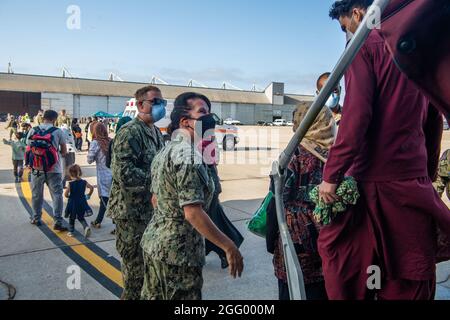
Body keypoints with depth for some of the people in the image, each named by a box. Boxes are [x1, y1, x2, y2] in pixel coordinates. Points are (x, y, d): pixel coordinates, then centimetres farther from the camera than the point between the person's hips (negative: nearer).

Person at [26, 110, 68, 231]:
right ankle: (58, 222, -5)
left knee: (36, 195, 18)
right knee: (57, 195, 1)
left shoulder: (33, 131, 1)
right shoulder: (58, 132, -6)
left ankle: (36, 218, 31)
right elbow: (64, 152, 0)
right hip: (54, 169, -3)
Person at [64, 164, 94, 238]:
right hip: (82, 202, 3)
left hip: (73, 203, -3)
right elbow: (91, 188, 0)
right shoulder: (84, 182, -5)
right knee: (81, 217, 17)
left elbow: (66, 194, -16)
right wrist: (89, 195, 14)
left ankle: (71, 231, 22)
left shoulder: (71, 184, -14)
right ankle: (86, 227, -7)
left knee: (71, 218, 18)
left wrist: (69, 196, 5)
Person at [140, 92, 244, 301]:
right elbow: (193, 213, -27)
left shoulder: (165, 151, 9)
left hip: (153, 242, 9)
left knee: (154, 296, 20)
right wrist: (229, 247, -22)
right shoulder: (188, 155, -21)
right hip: (177, 251, -9)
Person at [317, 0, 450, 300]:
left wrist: (331, 175, -13)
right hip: (414, 181, 7)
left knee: (346, 270, 7)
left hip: (373, 180, -7)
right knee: (410, 282, 13)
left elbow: (356, 115, -16)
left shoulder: (366, 43, -3)